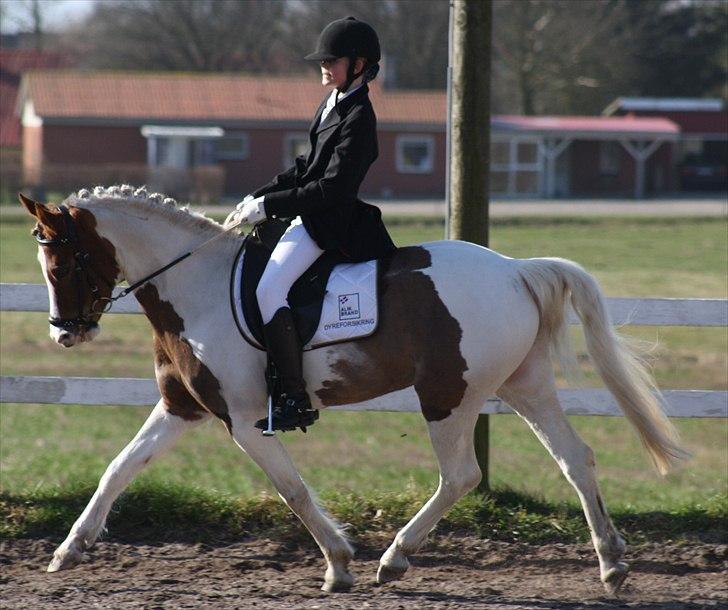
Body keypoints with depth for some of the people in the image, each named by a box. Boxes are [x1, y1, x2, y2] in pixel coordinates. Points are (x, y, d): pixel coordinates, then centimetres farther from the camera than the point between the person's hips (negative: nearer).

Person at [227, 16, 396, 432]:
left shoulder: (358, 118, -18)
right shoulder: (333, 104, 13)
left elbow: (332, 187, -24)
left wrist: (269, 206, -21)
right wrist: (259, 196, 9)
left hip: (328, 222, -11)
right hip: (311, 215, 11)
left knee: (269, 291, -25)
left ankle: (296, 400, -26)